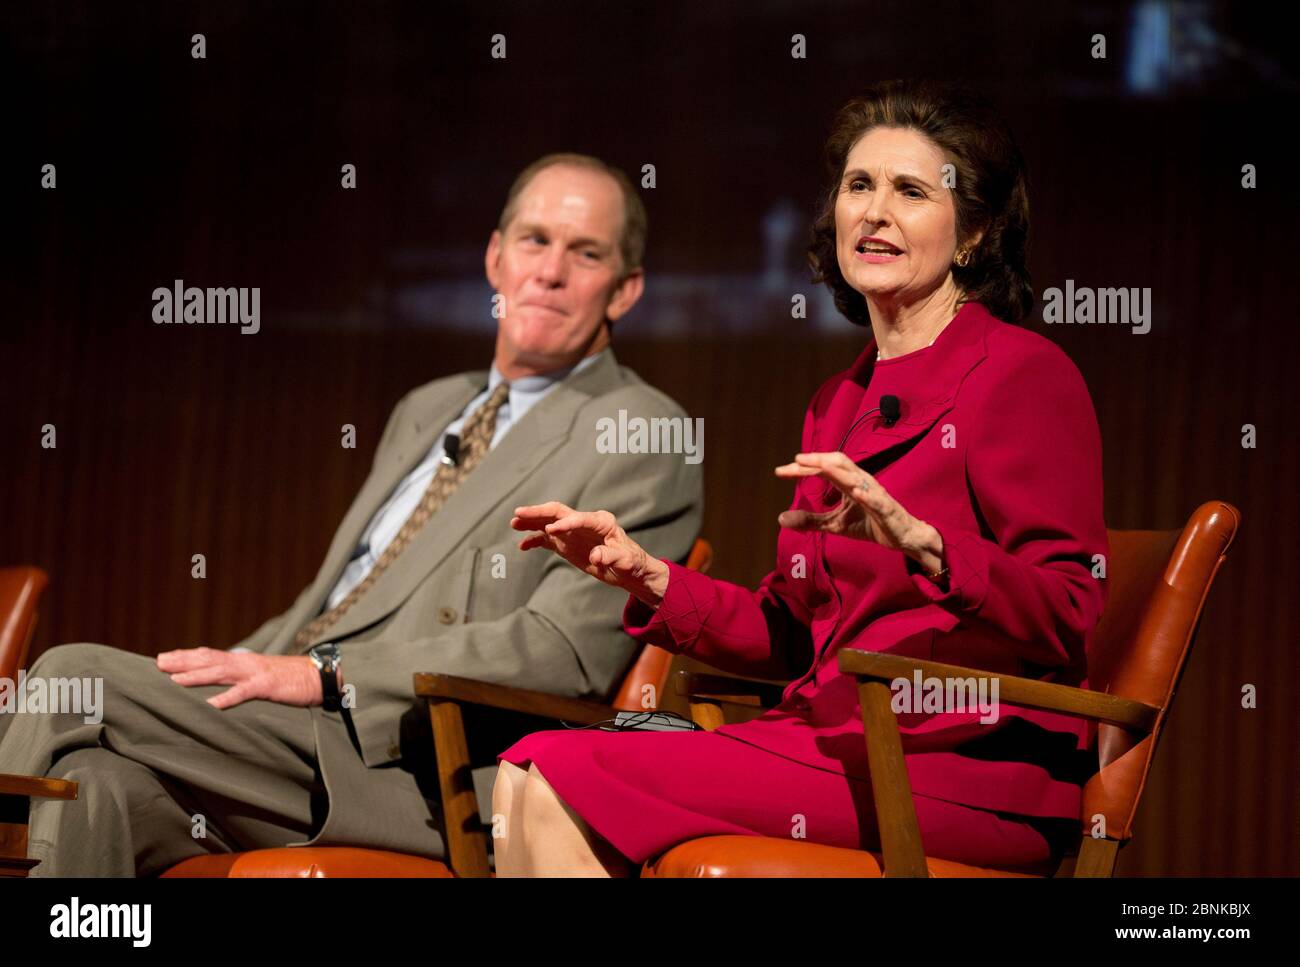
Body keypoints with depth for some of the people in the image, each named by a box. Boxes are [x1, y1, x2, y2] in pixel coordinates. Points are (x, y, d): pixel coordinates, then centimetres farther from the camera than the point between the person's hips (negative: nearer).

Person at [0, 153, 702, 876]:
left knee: (77, 676, -18)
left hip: (417, 772, -6)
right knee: (97, 787, -25)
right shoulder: (427, 412, 28)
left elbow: (564, 651, -13)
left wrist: (323, 675, -16)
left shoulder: (645, 438, 1)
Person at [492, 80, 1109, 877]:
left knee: (563, 786, -19)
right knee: (529, 778, -11)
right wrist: (644, 574, 9)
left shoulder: (1021, 373, -4)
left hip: (968, 764, -7)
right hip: (841, 741, 7)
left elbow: (1068, 621, -13)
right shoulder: (840, 405, 20)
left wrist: (918, 540, -28)